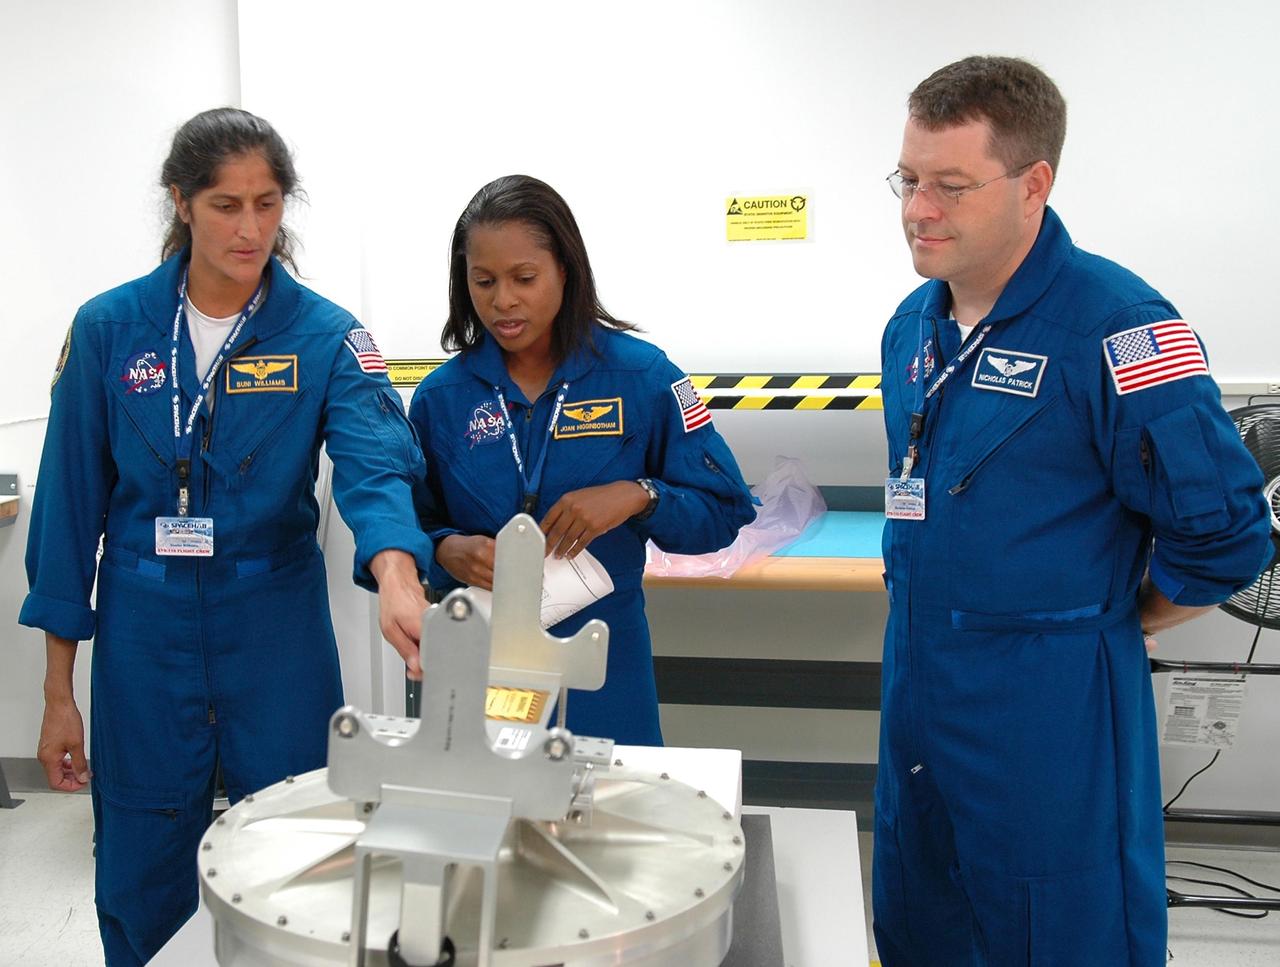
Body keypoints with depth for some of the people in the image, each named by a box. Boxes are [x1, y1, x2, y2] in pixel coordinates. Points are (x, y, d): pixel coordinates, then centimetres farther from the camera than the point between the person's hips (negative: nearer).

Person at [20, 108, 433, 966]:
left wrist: (397, 583, -45)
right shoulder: (109, 330, -4)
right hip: (143, 646, 1)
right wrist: (59, 691, 2)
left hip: (279, 644, 0)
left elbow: (376, 465, -23)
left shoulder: (324, 337, -7)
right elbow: (71, 508, 0)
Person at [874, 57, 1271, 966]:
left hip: (1051, 713, -7)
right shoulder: (911, 327, 7)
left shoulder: (1116, 327, -17)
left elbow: (1225, 532, -16)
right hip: (917, 693, 8)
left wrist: (1104, 624, -4)